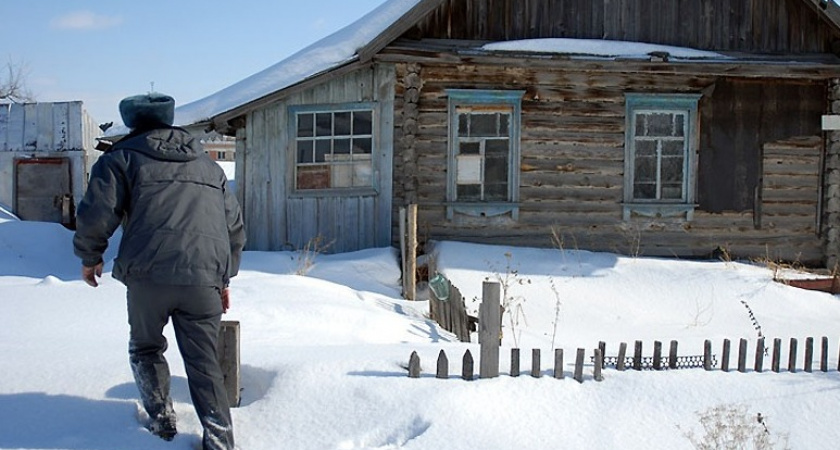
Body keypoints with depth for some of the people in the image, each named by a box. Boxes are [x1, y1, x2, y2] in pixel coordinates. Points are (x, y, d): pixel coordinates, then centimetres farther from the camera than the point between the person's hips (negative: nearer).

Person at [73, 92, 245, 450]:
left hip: (148, 275, -2)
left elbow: (96, 215, 0)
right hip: (204, 279, 3)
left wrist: (89, 257, 17)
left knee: (145, 348, 23)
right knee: (203, 363, 8)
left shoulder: (122, 158, 11)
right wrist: (224, 276, 33)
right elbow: (234, 225, 26)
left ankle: (161, 420, 21)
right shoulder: (209, 166, 25)